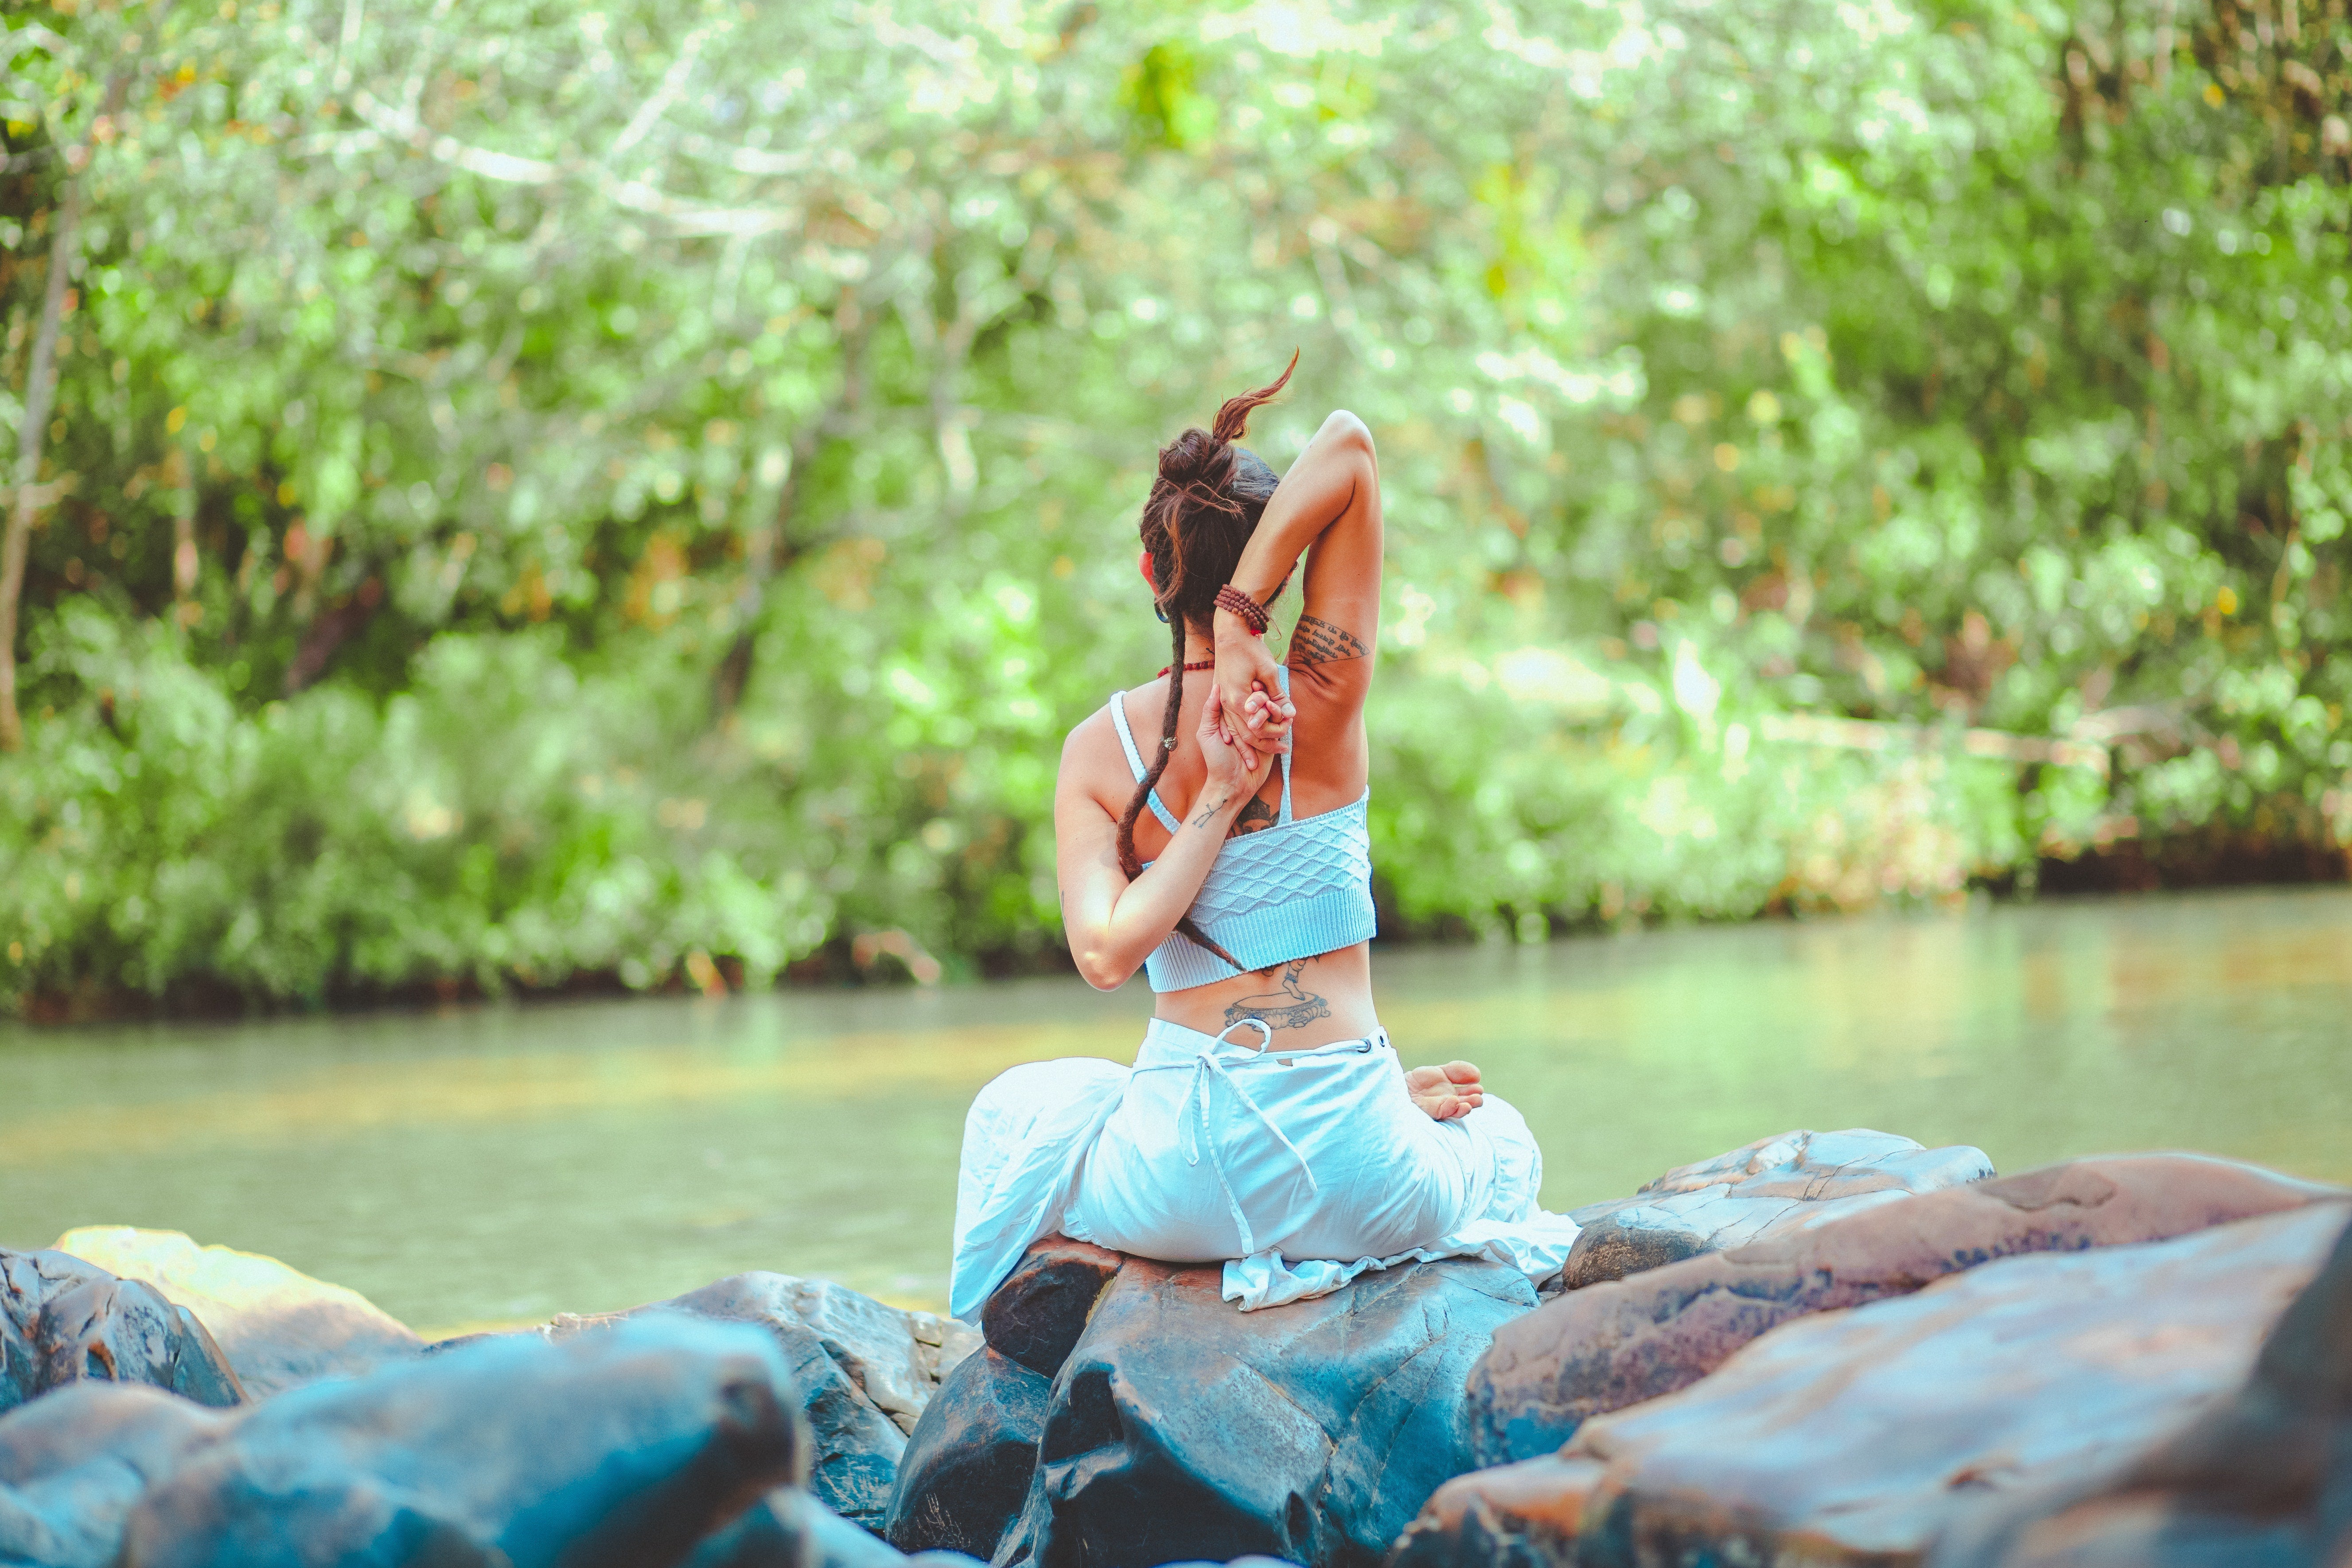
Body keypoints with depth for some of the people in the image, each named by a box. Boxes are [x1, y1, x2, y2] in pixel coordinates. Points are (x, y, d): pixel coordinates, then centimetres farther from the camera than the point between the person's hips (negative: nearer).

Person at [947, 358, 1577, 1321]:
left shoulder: (1097, 750, -4)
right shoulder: (1320, 700, -6)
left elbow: (1105, 952, -16)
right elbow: (1350, 449, -8)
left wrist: (1217, 799, -10)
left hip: (1183, 1180, 0)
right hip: (1352, 1169, 0)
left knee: (1015, 1114, 36)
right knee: (1499, 1139, 37)